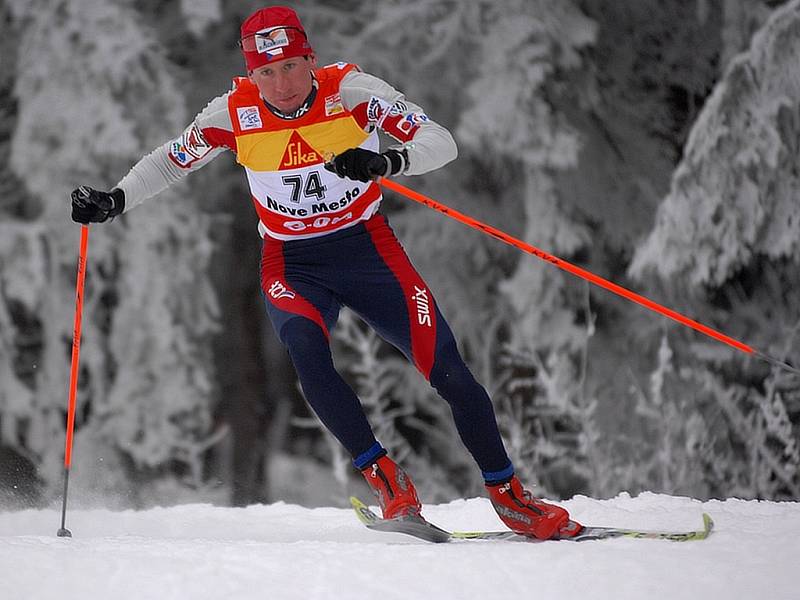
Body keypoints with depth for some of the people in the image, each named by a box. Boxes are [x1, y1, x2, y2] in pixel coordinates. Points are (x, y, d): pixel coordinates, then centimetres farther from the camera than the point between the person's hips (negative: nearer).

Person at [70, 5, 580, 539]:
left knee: (447, 369, -8)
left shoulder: (352, 91, -16)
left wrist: (385, 162, -40)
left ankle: (508, 495, 9)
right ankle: (384, 477, -23)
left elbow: (442, 143, -21)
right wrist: (114, 201, -9)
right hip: (293, 265, 1)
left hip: (369, 250, 0)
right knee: (305, 346, -31)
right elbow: (171, 160, 5)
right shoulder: (236, 114, -11)